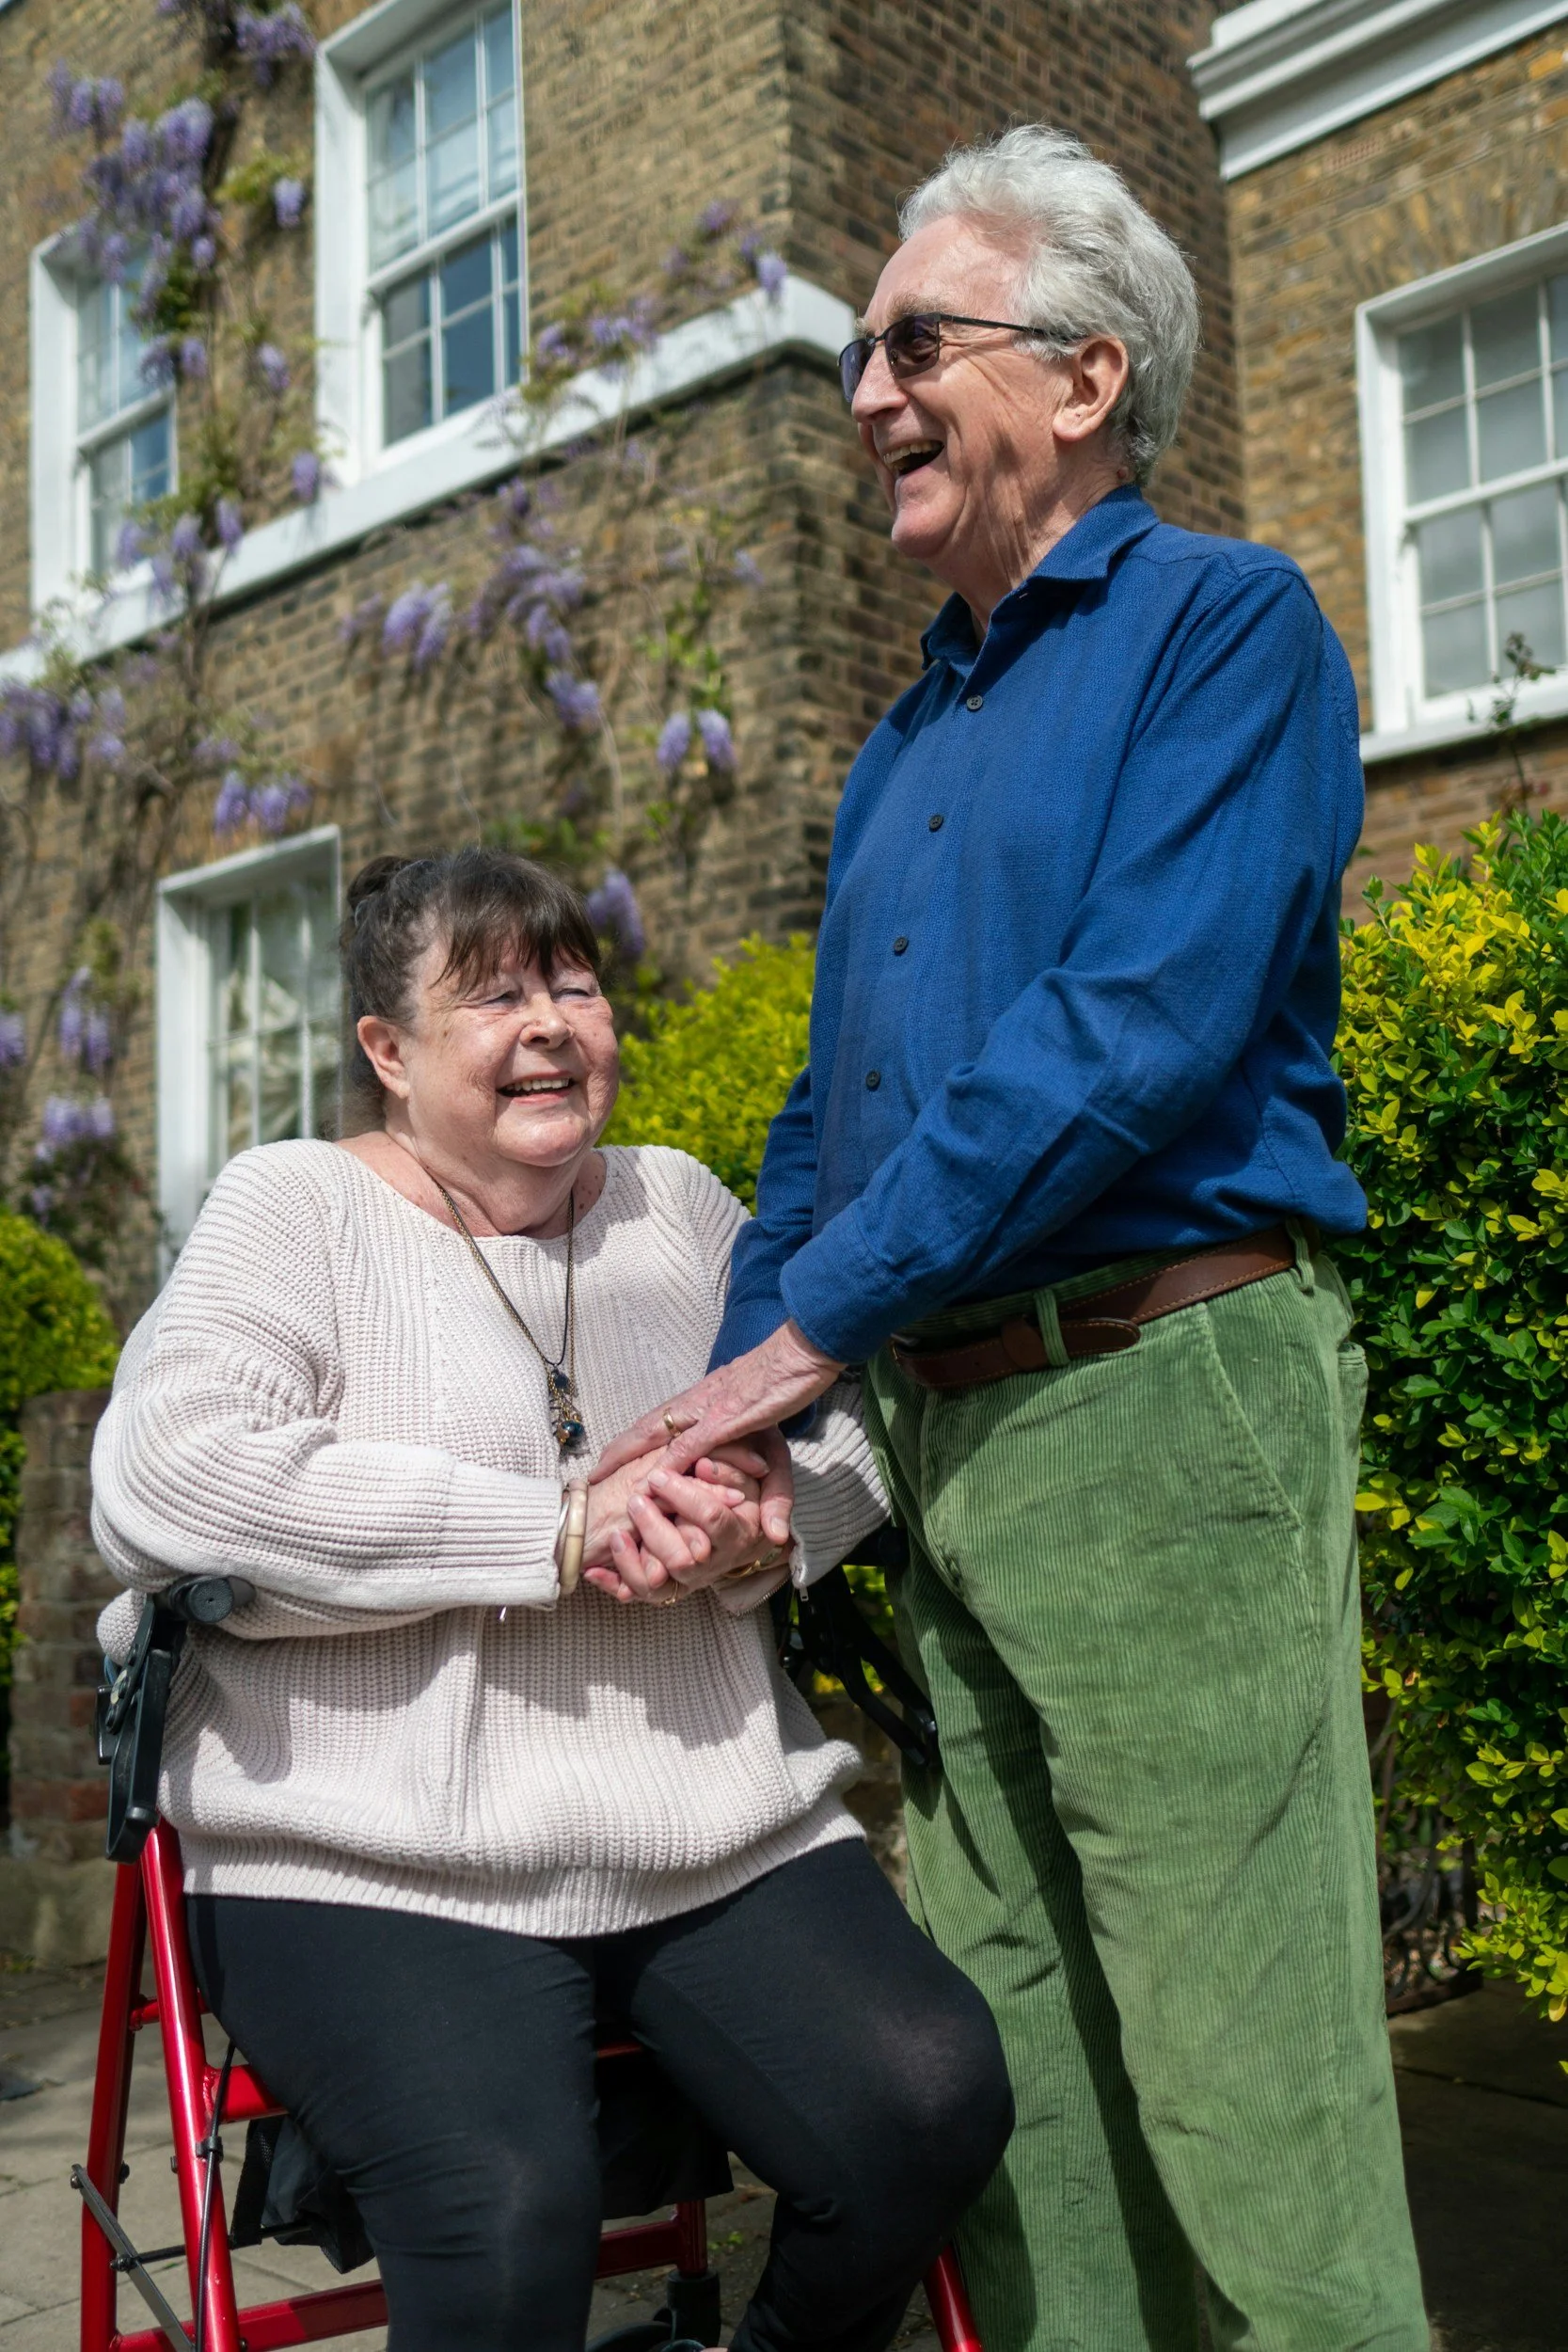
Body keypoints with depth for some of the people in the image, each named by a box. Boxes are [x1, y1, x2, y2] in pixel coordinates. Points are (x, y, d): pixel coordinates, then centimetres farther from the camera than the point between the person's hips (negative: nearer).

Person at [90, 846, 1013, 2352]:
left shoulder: (680, 1206, 17)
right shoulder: (294, 1206, 2)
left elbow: (846, 1431, 13)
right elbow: (163, 1482, -14)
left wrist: (759, 1528, -12)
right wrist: (557, 1530, -15)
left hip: (730, 1841, 5)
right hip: (380, 1876, -4)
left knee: (928, 2103, -18)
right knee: (505, 2215, -29)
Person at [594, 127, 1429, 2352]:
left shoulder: (1223, 622, -2)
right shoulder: (914, 737, 21)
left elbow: (1145, 1024, -17)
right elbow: (829, 1117, 19)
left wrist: (808, 1324, -14)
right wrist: (724, 1425, 5)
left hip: (1161, 1397, -8)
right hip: (941, 1430, 8)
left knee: (1236, 2079, -2)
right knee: (1004, 2056, 13)